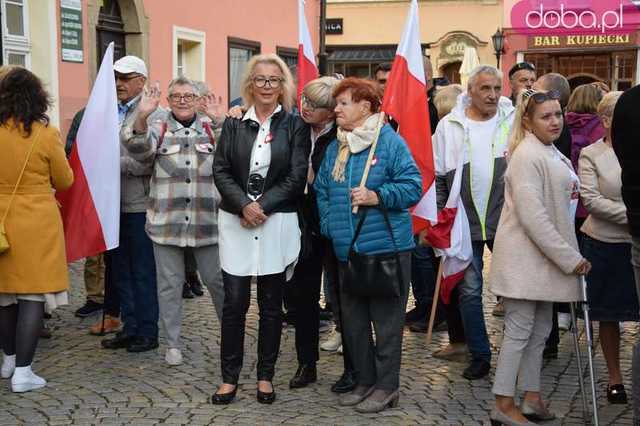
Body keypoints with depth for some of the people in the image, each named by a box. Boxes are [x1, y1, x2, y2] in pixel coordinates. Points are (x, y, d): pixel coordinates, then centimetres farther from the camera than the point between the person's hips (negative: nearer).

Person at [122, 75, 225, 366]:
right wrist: (141, 117, -34)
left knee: (217, 279, 8)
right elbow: (139, 147, -15)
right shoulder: (157, 128, 4)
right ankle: (173, 344, 19)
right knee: (169, 283, 7)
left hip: (207, 220, 0)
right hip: (166, 221, 0)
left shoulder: (212, 128, 8)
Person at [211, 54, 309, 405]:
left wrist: (263, 206, -13)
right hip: (236, 222, 1)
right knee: (234, 303, 1)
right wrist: (244, 205, -15)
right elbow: (220, 171, 1)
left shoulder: (295, 126, 3)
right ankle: (229, 376, 13)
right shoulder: (233, 125, 8)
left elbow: (297, 177, -4)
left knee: (271, 305, 7)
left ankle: (265, 376, 19)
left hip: (278, 223, -1)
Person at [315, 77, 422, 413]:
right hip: (346, 250, 7)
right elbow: (322, 191, 17)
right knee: (352, 320, 13)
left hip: (386, 247, -7)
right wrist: (329, 225, 4)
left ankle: (386, 387, 15)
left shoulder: (389, 142, -7)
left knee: (386, 320, 3)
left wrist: (377, 197, -21)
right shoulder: (334, 148, 13)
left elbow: (412, 186, -11)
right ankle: (365, 380, 27)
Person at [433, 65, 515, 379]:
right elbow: (437, 176, 6)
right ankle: (479, 355, 16)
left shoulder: (514, 121, 0)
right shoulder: (449, 126, 1)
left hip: (506, 220, 0)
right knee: (469, 290, 4)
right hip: (465, 222, 0)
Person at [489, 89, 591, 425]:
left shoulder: (553, 153, 14)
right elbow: (532, 215, -23)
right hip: (525, 258, -9)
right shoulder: (527, 155, -16)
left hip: (546, 258, 9)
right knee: (519, 331, -4)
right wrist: (569, 258, -20)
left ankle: (532, 398, 22)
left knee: (539, 331, 13)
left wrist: (570, 254, 15)